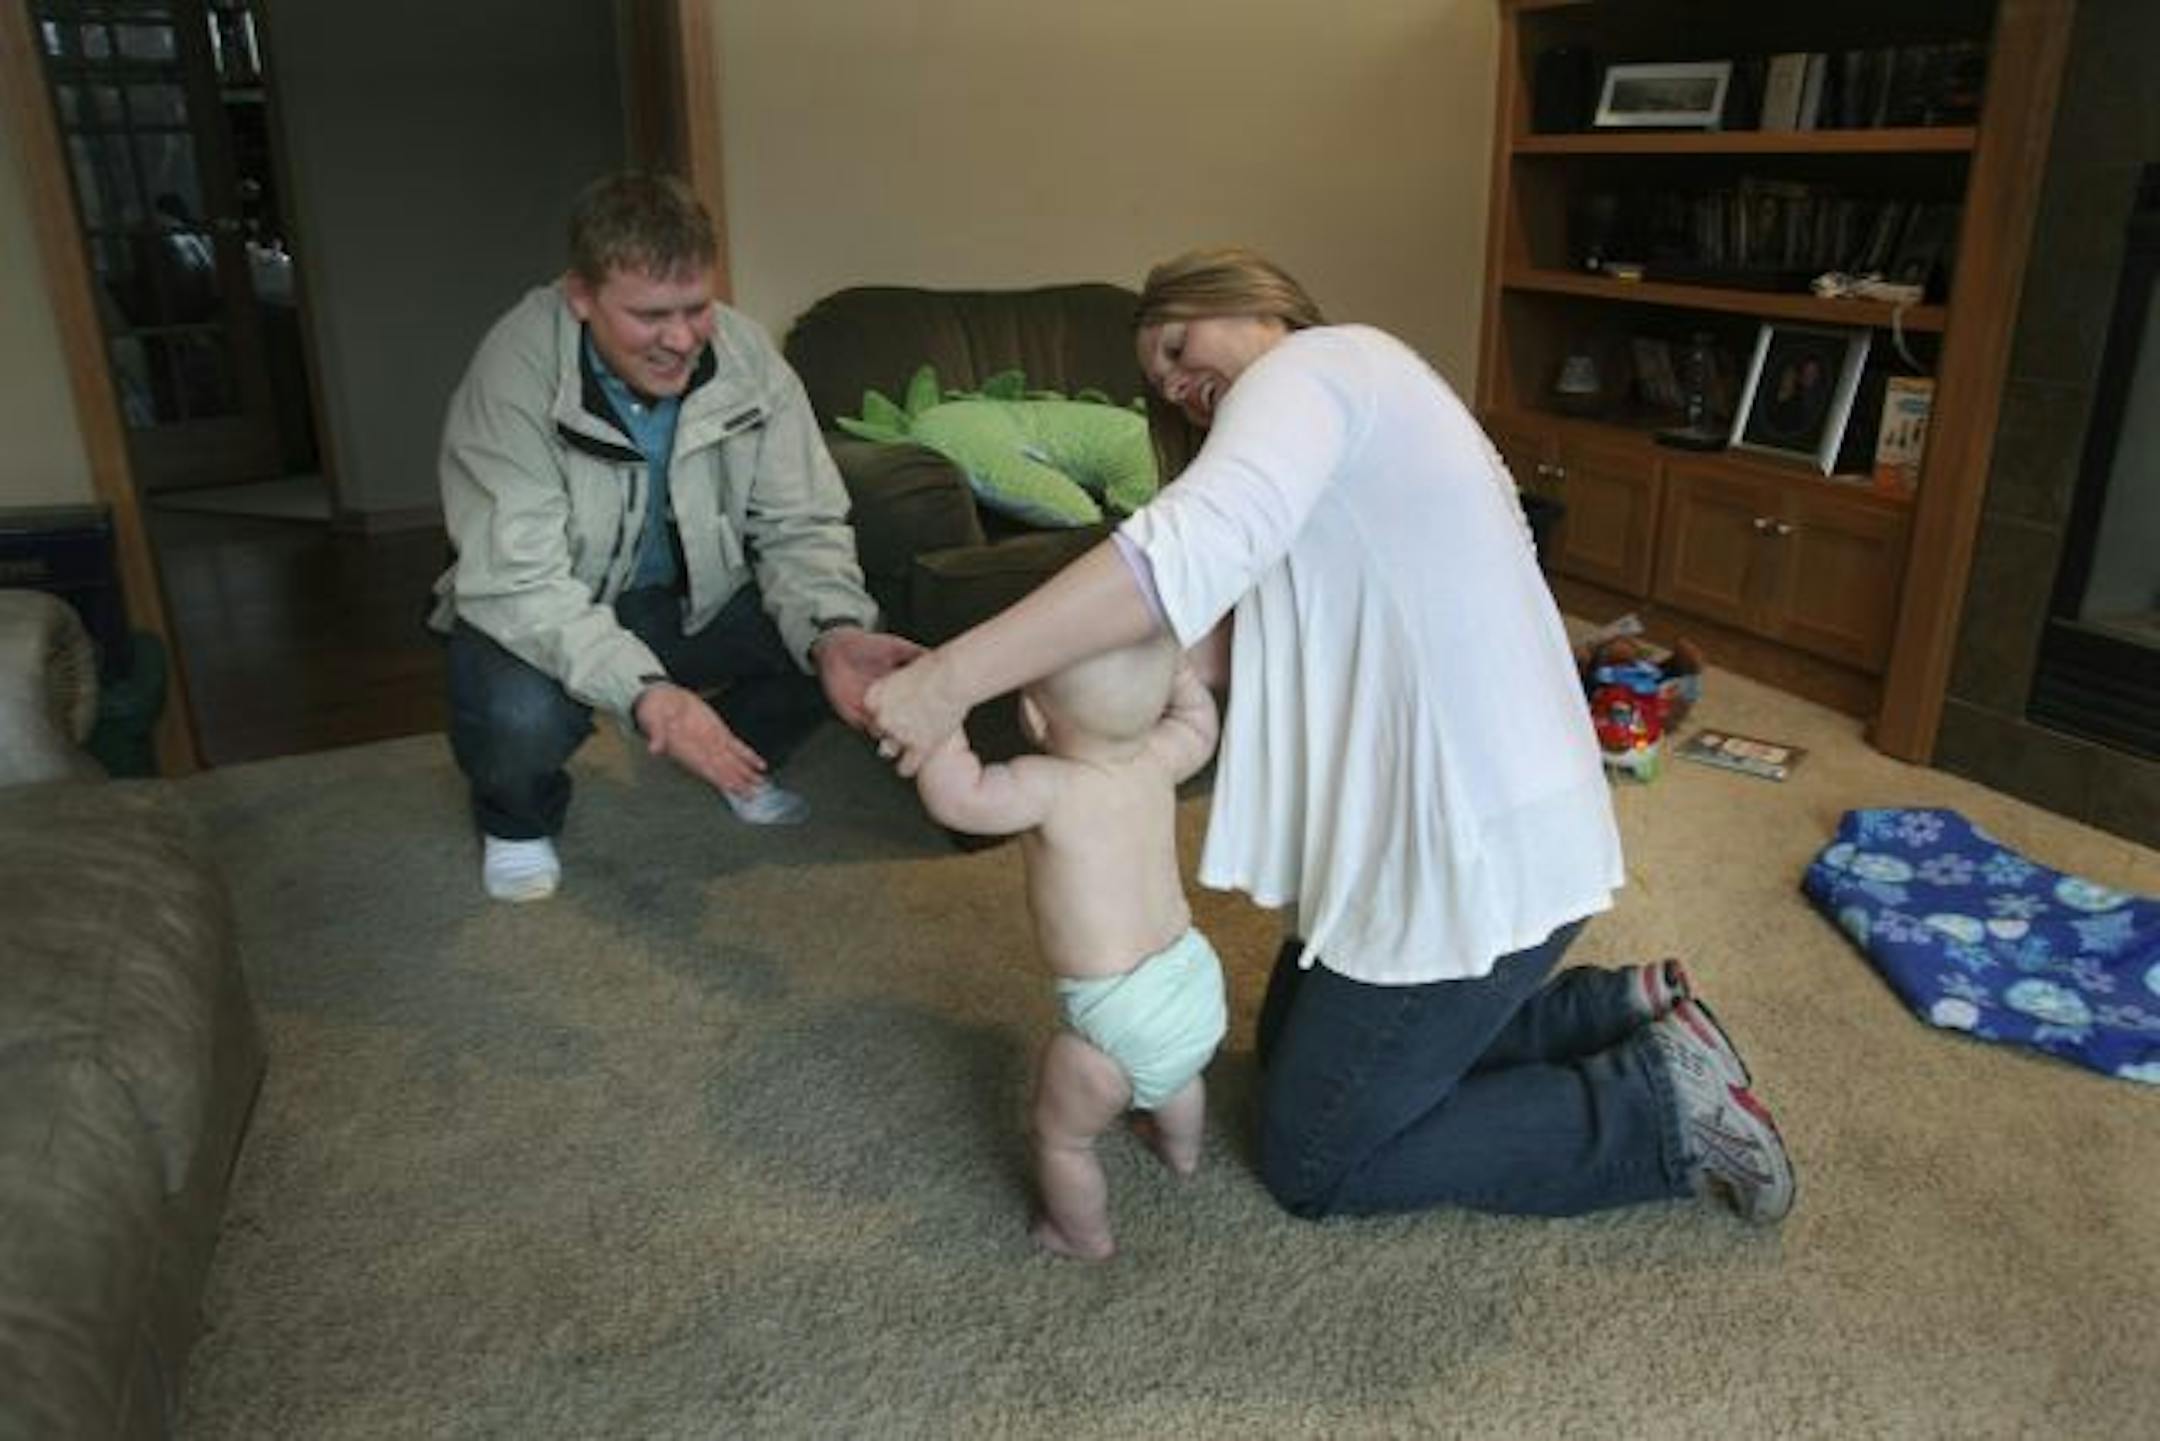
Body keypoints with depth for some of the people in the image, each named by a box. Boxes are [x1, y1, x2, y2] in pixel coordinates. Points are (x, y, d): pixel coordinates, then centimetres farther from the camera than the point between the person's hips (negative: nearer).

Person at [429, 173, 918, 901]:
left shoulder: (746, 356, -16)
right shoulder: (514, 375, -27)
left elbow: (800, 527, -14)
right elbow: (518, 585, -32)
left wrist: (833, 634, -36)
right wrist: (643, 691, -49)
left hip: (697, 596, 4)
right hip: (548, 616, -3)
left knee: (848, 634, -18)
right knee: (518, 717, -34)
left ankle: (742, 758, 15)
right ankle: (518, 818, 5)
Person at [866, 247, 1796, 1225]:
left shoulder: (1315, 363, -11)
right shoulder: (1345, 414, 20)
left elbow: (1197, 548, -33)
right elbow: (1238, 646, 5)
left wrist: (951, 678, -32)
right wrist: (1093, 663, -9)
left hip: (1479, 853, -10)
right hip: (1436, 831, 10)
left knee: (1311, 1162, 6)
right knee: (1292, 1048, 24)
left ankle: (1661, 1107, 10)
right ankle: (1625, 1016, 22)